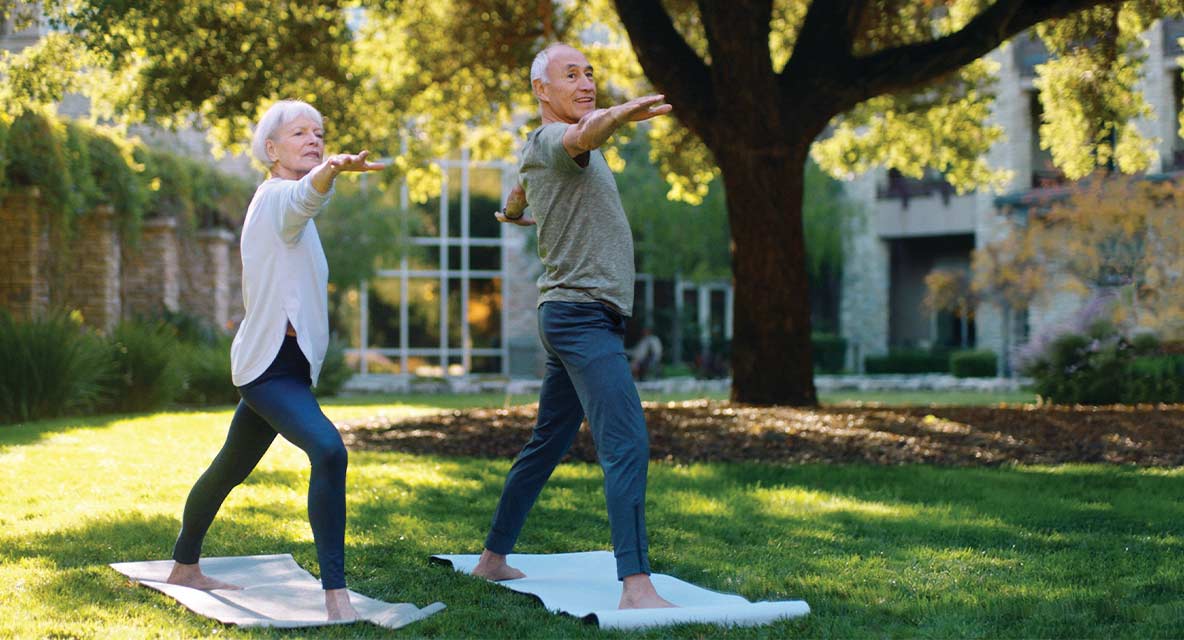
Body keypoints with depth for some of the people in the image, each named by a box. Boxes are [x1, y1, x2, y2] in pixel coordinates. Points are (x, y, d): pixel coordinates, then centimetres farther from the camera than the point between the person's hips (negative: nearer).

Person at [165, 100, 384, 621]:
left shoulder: (275, 201, 17)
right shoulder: (277, 196, -12)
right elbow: (306, 194, -38)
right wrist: (334, 169, -59)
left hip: (282, 364, 11)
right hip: (270, 362, -11)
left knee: (231, 467, 24)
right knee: (328, 450, -29)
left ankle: (184, 567, 42)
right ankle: (335, 593, -33)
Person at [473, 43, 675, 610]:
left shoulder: (538, 153, 20)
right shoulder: (552, 138, -10)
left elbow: (517, 198, 43)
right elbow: (584, 136, -35)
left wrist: (513, 212, 68)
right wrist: (619, 115, -58)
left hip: (569, 316, 11)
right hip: (582, 313, -11)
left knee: (546, 445, 18)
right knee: (627, 446, -21)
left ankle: (493, 558, 28)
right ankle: (636, 587, -29)